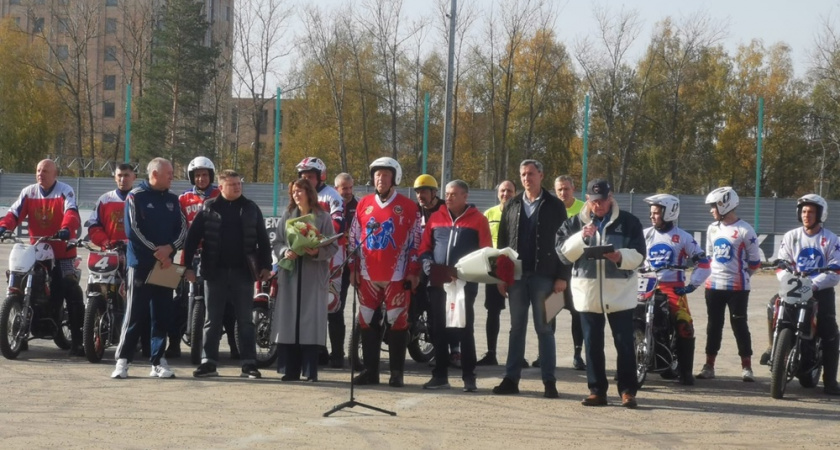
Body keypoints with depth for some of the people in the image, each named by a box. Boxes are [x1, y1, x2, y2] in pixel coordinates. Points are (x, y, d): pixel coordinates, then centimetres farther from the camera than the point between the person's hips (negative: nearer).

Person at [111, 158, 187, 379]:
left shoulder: (172, 200, 12)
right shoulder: (136, 197, -3)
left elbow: (182, 228, 7)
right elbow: (133, 230, -10)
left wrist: (169, 248, -12)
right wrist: (156, 252, -14)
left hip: (165, 265, 5)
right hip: (141, 263, -5)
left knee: (163, 315, 5)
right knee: (135, 313, -6)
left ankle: (158, 361, 10)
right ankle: (122, 360, -2)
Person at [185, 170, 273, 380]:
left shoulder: (250, 209, 6)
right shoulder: (208, 208, 2)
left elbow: (263, 239, 8)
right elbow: (192, 237, 1)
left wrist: (265, 265, 2)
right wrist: (188, 266, -5)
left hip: (243, 272, 1)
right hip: (215, 272, -1)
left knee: (245, 321, 3)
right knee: (212, 320, 5)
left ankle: (249, 364, 4)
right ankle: (208, 363, 9)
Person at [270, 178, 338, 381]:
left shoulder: (323, 218, 3)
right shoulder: (287, 216, 12)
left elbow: (333, 246, 0)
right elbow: (277, 243, 9)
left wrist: (318, 252, -18)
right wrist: (284, 252, -11)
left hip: (314, 275, -2)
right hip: (290, 274, 3)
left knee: (311, 321, -5)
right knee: (289, 321, 0)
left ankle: (310, 371, -1)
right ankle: (290, 370, 5)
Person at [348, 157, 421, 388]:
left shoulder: (408, 207, 0)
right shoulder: (364, 204, 10)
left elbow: (415, 241, 0)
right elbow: (354, 238, 14)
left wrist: (413, 272, -5)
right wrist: (353, 269, 10)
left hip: (397, 276, -4)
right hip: (367, 275, 4)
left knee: (397, 322, -2)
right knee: (367, 322, 6)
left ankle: (397, 373, 3)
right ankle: (370, 370, 13)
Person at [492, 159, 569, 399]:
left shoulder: (554, 206, 2)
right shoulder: (512, 206, 11)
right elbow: (502, 242, 10)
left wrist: (562, 276, -8)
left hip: (543, 276, -3)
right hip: (516, 275, 3)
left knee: (544, 329, 0)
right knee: (516, 329, 7)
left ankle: (549, 381, 3)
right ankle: (511, 379, 10)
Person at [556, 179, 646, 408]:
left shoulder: (628, 222, 2)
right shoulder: (575, 223, 8)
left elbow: (638, 255, -3)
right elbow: (563, 253, 0)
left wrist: (620, 256, -22)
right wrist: (581, 237, -15)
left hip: (620, 293, -2)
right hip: (588, 292, 2)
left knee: (624, 343, -1)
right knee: (592, 344, 6)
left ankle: (628, 391, 5)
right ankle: (597, 391, 13)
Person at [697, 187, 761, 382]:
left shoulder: (744, 230, -11)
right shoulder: (712, 228, 8)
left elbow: (754, 260, -5)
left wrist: (739, 276, 5)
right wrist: (716, 272, 15)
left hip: (737, 288, -6)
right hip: (714, 285, 6)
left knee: (739, 325, -1)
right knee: (714, 325, 9)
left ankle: (746, 367, 5)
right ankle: (709, 366, 13)